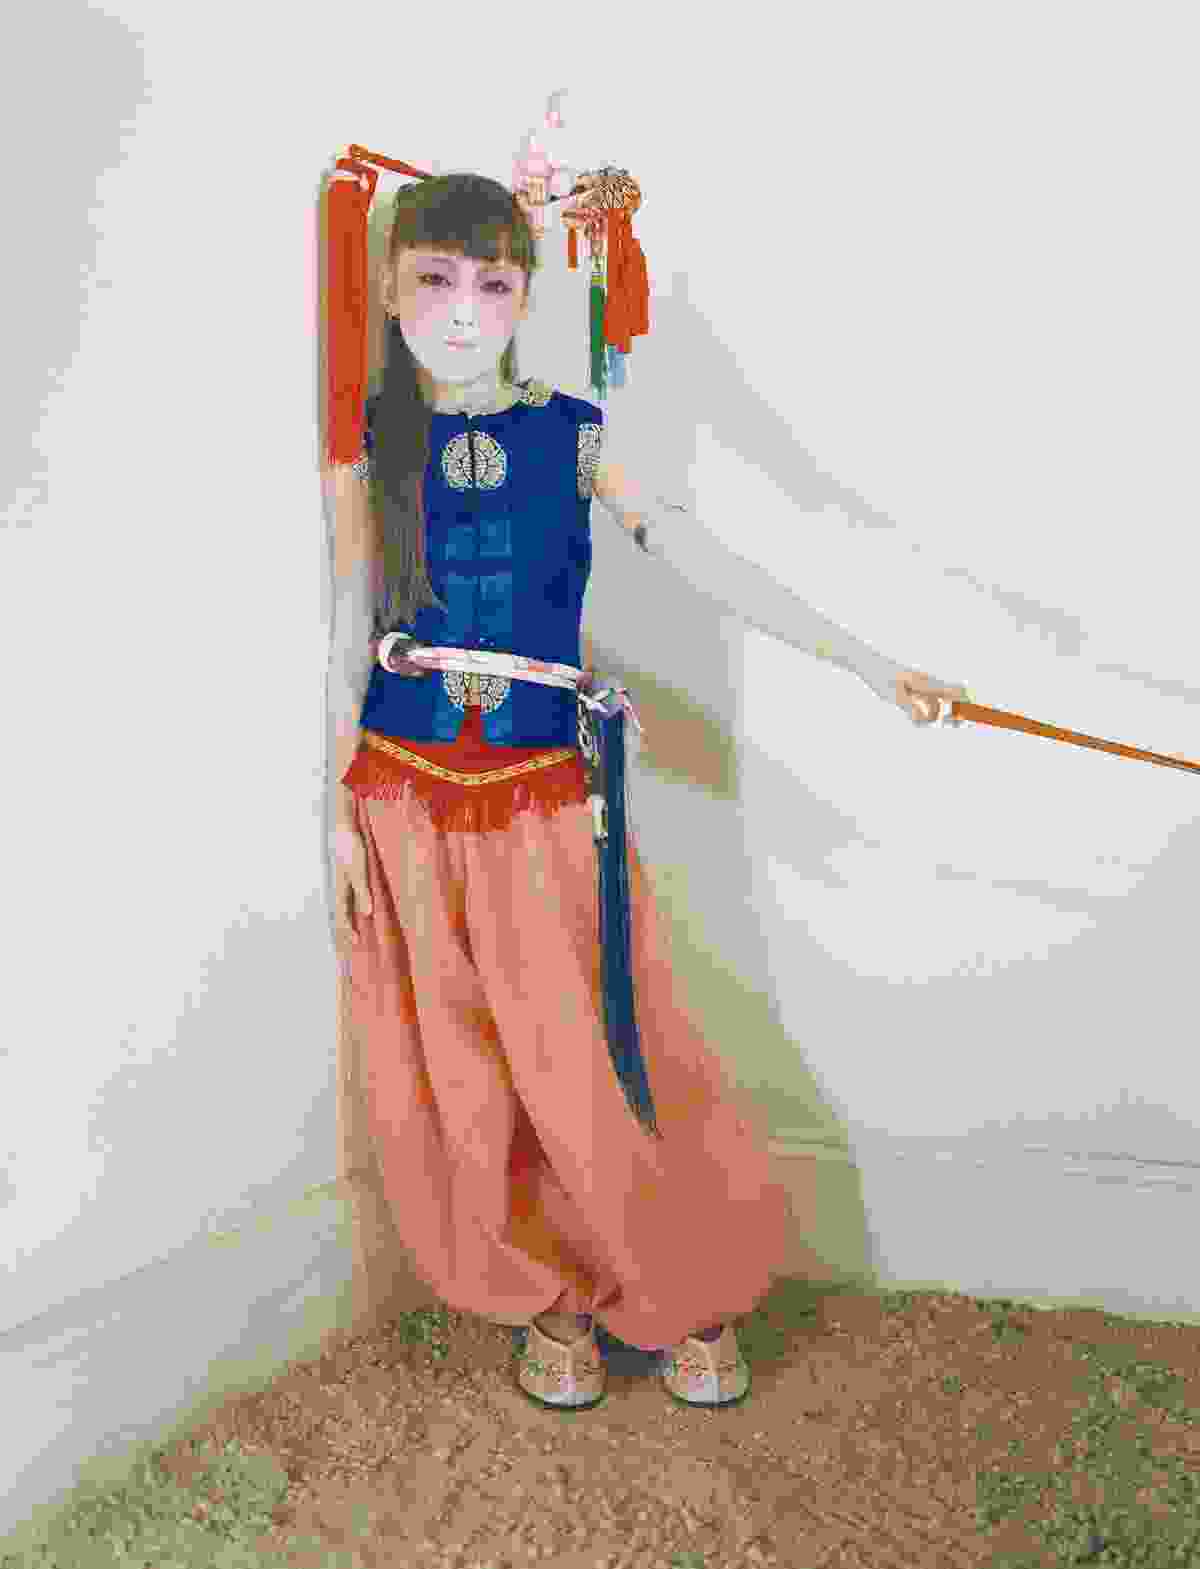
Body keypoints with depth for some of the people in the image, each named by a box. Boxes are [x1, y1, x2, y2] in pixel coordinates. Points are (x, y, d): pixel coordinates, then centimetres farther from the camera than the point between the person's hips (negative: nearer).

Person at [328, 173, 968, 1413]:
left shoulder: (573, 438, -2)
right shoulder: (369, 447, 0)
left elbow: (706, 564, -5)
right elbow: (352, 630, 4)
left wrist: (865, 663, -11)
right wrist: (336, 809, 4)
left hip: (543, 801, -1)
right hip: (406, 803, 1)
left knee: (592, 1066, 1)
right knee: (464, 1085, 9)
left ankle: (687, 1295, 26)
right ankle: (549, 1297, 32)